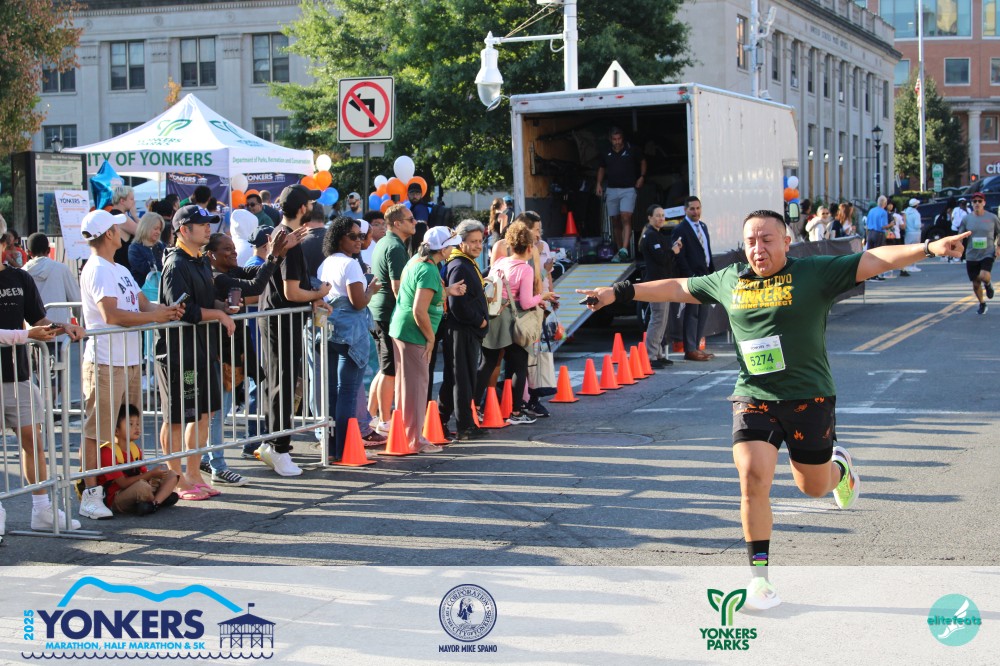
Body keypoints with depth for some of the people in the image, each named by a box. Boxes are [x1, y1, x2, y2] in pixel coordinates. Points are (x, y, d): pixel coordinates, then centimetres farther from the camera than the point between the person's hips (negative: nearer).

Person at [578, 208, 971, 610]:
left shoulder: (814, 274, -5)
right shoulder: (728, 280, 6)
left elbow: (874, 261, -12)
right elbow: (677, 288, 18)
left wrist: (930, 247, -23)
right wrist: (619, 293, 21)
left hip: (809, 398, -2)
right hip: (753, 398, 2)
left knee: (814, 486, 11)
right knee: (753, 478, -15)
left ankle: (839, 466, 49)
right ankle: (760, 573, -3)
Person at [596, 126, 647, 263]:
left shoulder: (631, 151, 0)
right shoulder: (606, 154, 7)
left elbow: (642, 161, 17)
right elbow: (602, 168, 24)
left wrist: (642, 177, 5)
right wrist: (599, 183, 11)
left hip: (628, 190, -4)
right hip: (612, 190, 4)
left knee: (626, 218, -19)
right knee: (615, 222, 6)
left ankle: (624, 250, -31)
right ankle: (619, 251, 15)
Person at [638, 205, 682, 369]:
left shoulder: (658, 234, 20)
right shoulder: (651, 235, -13)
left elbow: (666, 255, 19)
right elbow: (661, 258, -22)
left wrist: (675, 248, 1)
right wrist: (673, 251, -4)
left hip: (662, 281, 11)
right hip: (656, 281, -11)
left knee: (661, 319, 15)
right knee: (658, 319, -12)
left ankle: (659, 354, 21)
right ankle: (650, 357, -12)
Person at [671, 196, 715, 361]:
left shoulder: (703, 226, 16)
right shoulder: (680, 230, -9)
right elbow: (679, 257, -14)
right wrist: (690, 276, -18)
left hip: (705, 276, 8)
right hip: (692, 278, -8)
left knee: (703, 313, 10)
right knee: (692, 313, -5)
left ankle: (696, 346, 17)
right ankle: (690, 350, -1)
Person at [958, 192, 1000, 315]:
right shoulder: (966, 219, 1)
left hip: (988, 253, -2)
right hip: (972, 256, 2)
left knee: (984, 276, -27)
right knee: (976, 284, 6)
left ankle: (988, 284, 11)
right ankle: (982, 304, 32)